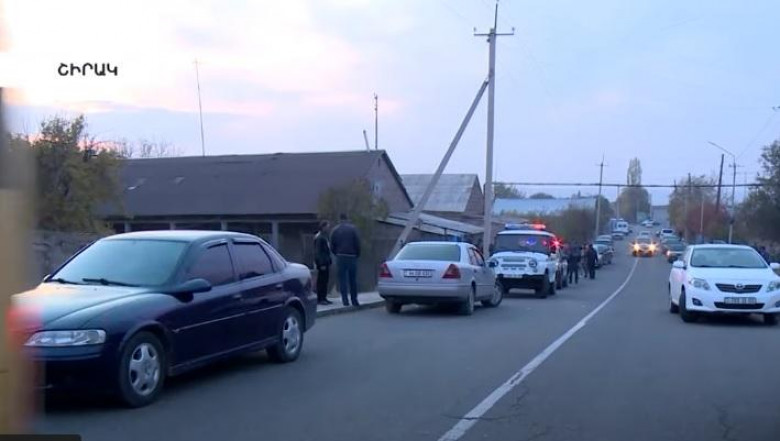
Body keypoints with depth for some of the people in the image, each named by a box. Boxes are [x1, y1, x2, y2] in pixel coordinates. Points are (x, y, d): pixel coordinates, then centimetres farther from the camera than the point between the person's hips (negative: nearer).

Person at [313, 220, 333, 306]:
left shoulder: (324, 236, 16)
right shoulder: (319, 237, -13)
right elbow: (317, 252, -17)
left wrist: (329, 261, 16)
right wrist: (321, 264, -20)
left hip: (326, 262, 9)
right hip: (322, 263, -9)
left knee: (325, 280, 11)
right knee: (321, 281, -5)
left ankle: (324, 298, 17)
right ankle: (320, 299, -1)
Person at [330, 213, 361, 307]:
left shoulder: (335, 230, 4)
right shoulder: (352, 228, -1)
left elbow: (332, 246, 5)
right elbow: (357, 243, -4)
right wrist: (357, 254, 8)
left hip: (340, 257, 1)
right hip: (352, 257, -1)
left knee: (342, 279, 3)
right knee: (353, 279, 6)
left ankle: (345, 300, -2)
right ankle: (354, 300, 7)